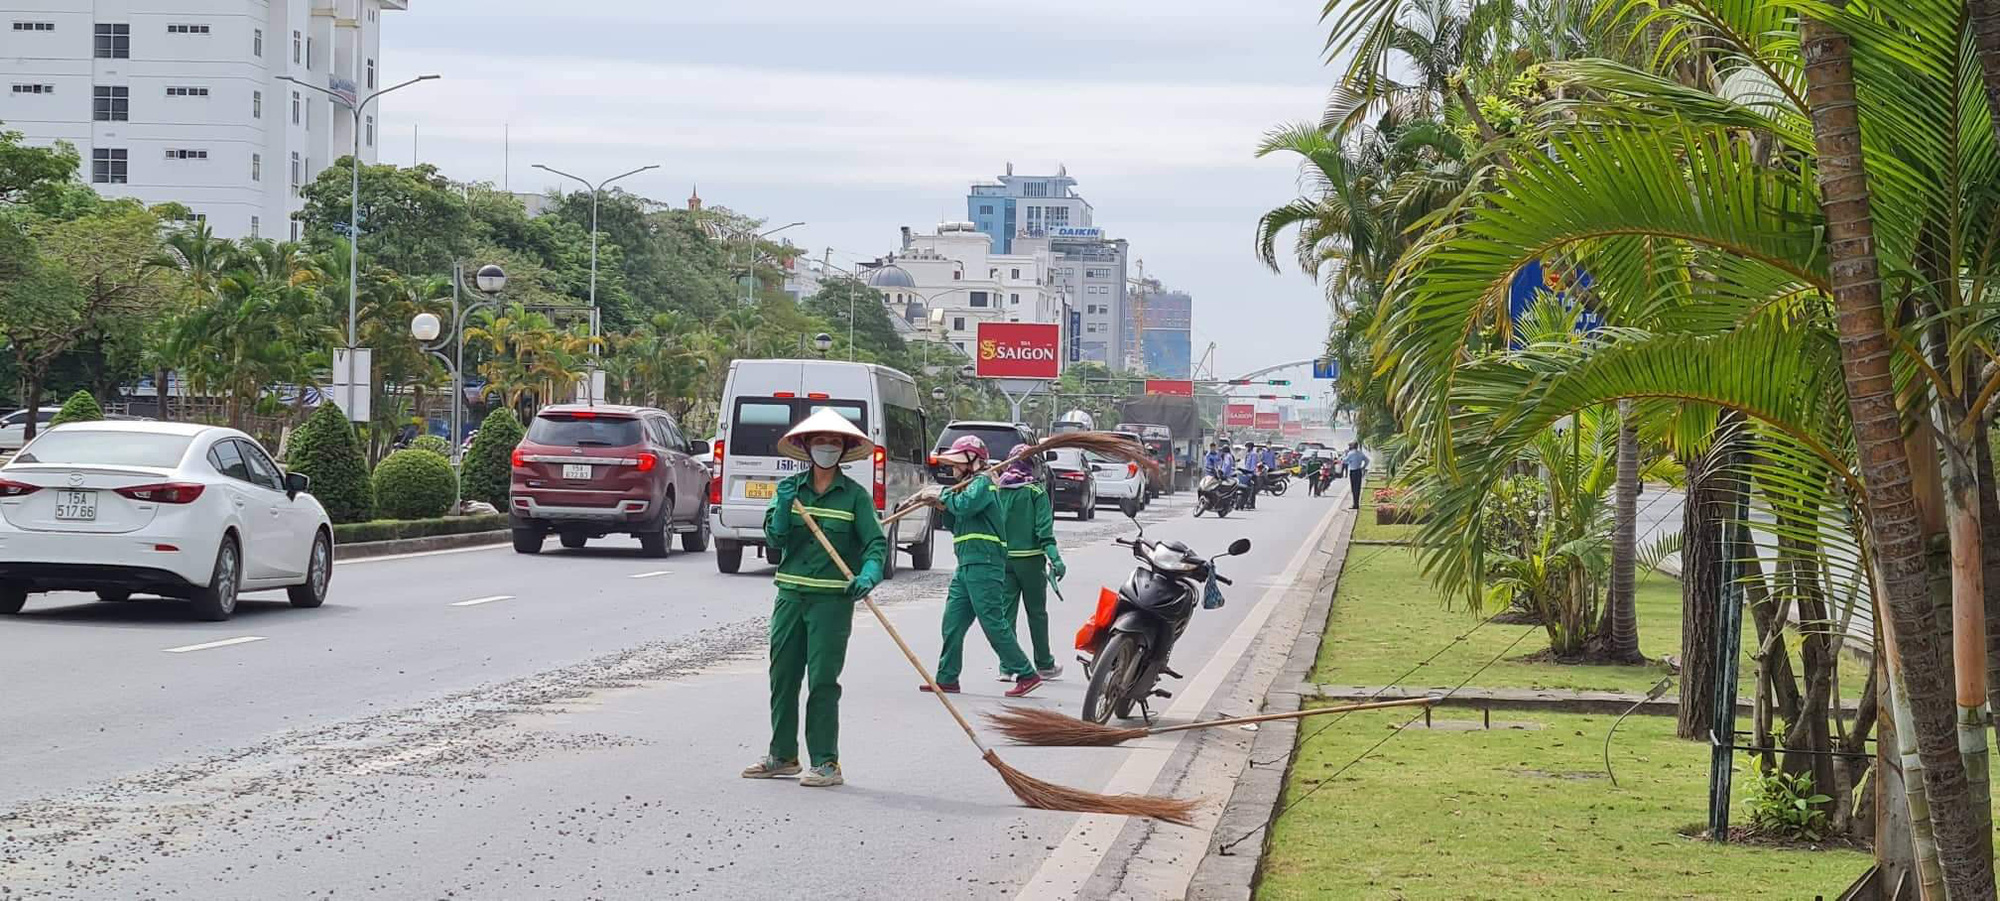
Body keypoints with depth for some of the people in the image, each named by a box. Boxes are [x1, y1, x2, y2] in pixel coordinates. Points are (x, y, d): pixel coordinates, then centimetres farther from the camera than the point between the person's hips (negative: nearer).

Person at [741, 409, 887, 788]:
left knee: (823, 680, -8)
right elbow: (775, 537, 1)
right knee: (782, 676, 10)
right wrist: (784, 506, -17)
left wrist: (868, 575, -27)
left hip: (833, 598, -4)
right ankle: (783, 755, 23)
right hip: (790, 593, 4)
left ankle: (826, 763, -5)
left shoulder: (855, 496, 0)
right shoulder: (789, 488, 9)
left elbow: (875, 542, -8)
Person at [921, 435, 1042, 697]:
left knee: (993, 622, -11)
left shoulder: (982, 482, -6)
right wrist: (942, 507, 8)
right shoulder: (968, 485, 23)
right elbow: (956, 525, 24)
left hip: (983, 565, -10)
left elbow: (966, 505, -25)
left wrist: (943, 495, -9)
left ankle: (1027, 675, -8)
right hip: (967, 566, 10)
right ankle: (946, 679, 13)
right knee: (953, 622, 8)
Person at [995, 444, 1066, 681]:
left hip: (1002, 557, 2)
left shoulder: (996, 490, 3)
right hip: (1030, 558, -2)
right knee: (1037, 612, 8)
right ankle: (1044, 665, 16)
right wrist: (1054, 558, -18)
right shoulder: (1035, 491, -6)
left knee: (1006, 611, 5)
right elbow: (1044, 527, -14)